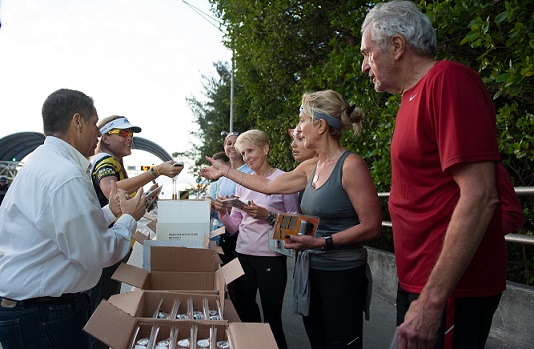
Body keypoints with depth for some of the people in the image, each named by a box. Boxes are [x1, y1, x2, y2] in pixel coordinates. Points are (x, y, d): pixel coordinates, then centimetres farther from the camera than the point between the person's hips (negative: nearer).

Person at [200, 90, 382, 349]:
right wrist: (225, 172, 23)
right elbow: (269, 185, 18)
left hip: (341, 274, -7)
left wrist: (320, 242, -22)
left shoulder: (350, 165, -15)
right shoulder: (310, 167, 7)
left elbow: (371, 226, -16)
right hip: (309, 270, 7)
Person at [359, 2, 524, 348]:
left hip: (449, 290, -9)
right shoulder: (414, 96, 13)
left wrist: (431, 300, -24)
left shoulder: (449, 81, -16)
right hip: (417, 282, 9)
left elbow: (480, 197, -23)